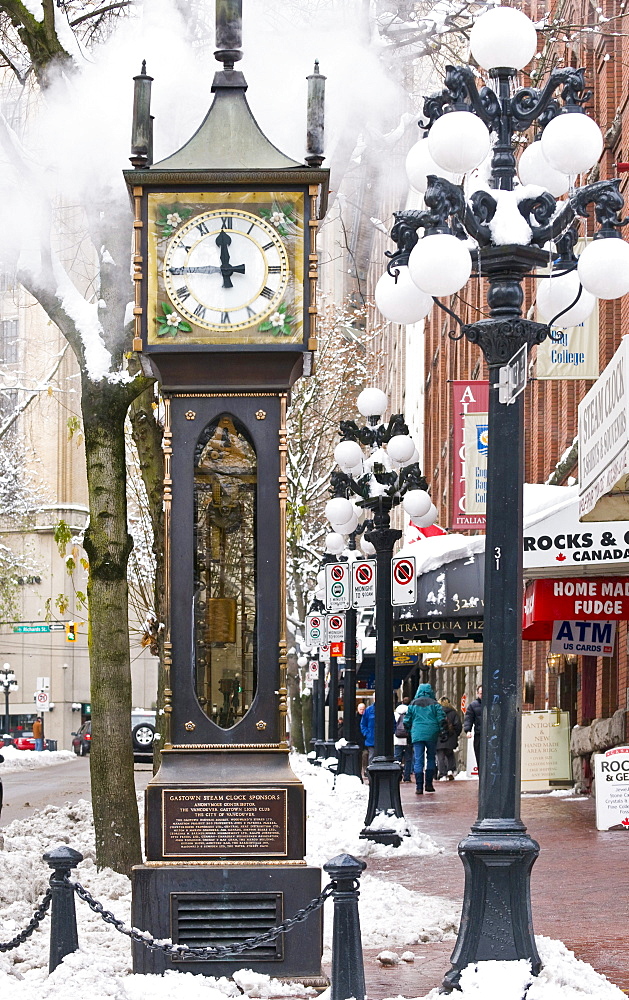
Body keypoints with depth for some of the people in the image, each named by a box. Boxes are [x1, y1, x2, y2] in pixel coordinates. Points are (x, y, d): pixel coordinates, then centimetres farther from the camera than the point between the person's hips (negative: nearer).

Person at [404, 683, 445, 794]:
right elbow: (441, 719, -2)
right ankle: (429, 784, 15)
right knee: (431, 758, 15)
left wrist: (409, 731, 20)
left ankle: (419, 786, -9)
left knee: (418, 760, -1)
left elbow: (407, 721, 8)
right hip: (432, 735, 0)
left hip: (417, 735, 0)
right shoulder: (434, 704, 3)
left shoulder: (413, 704, 6)